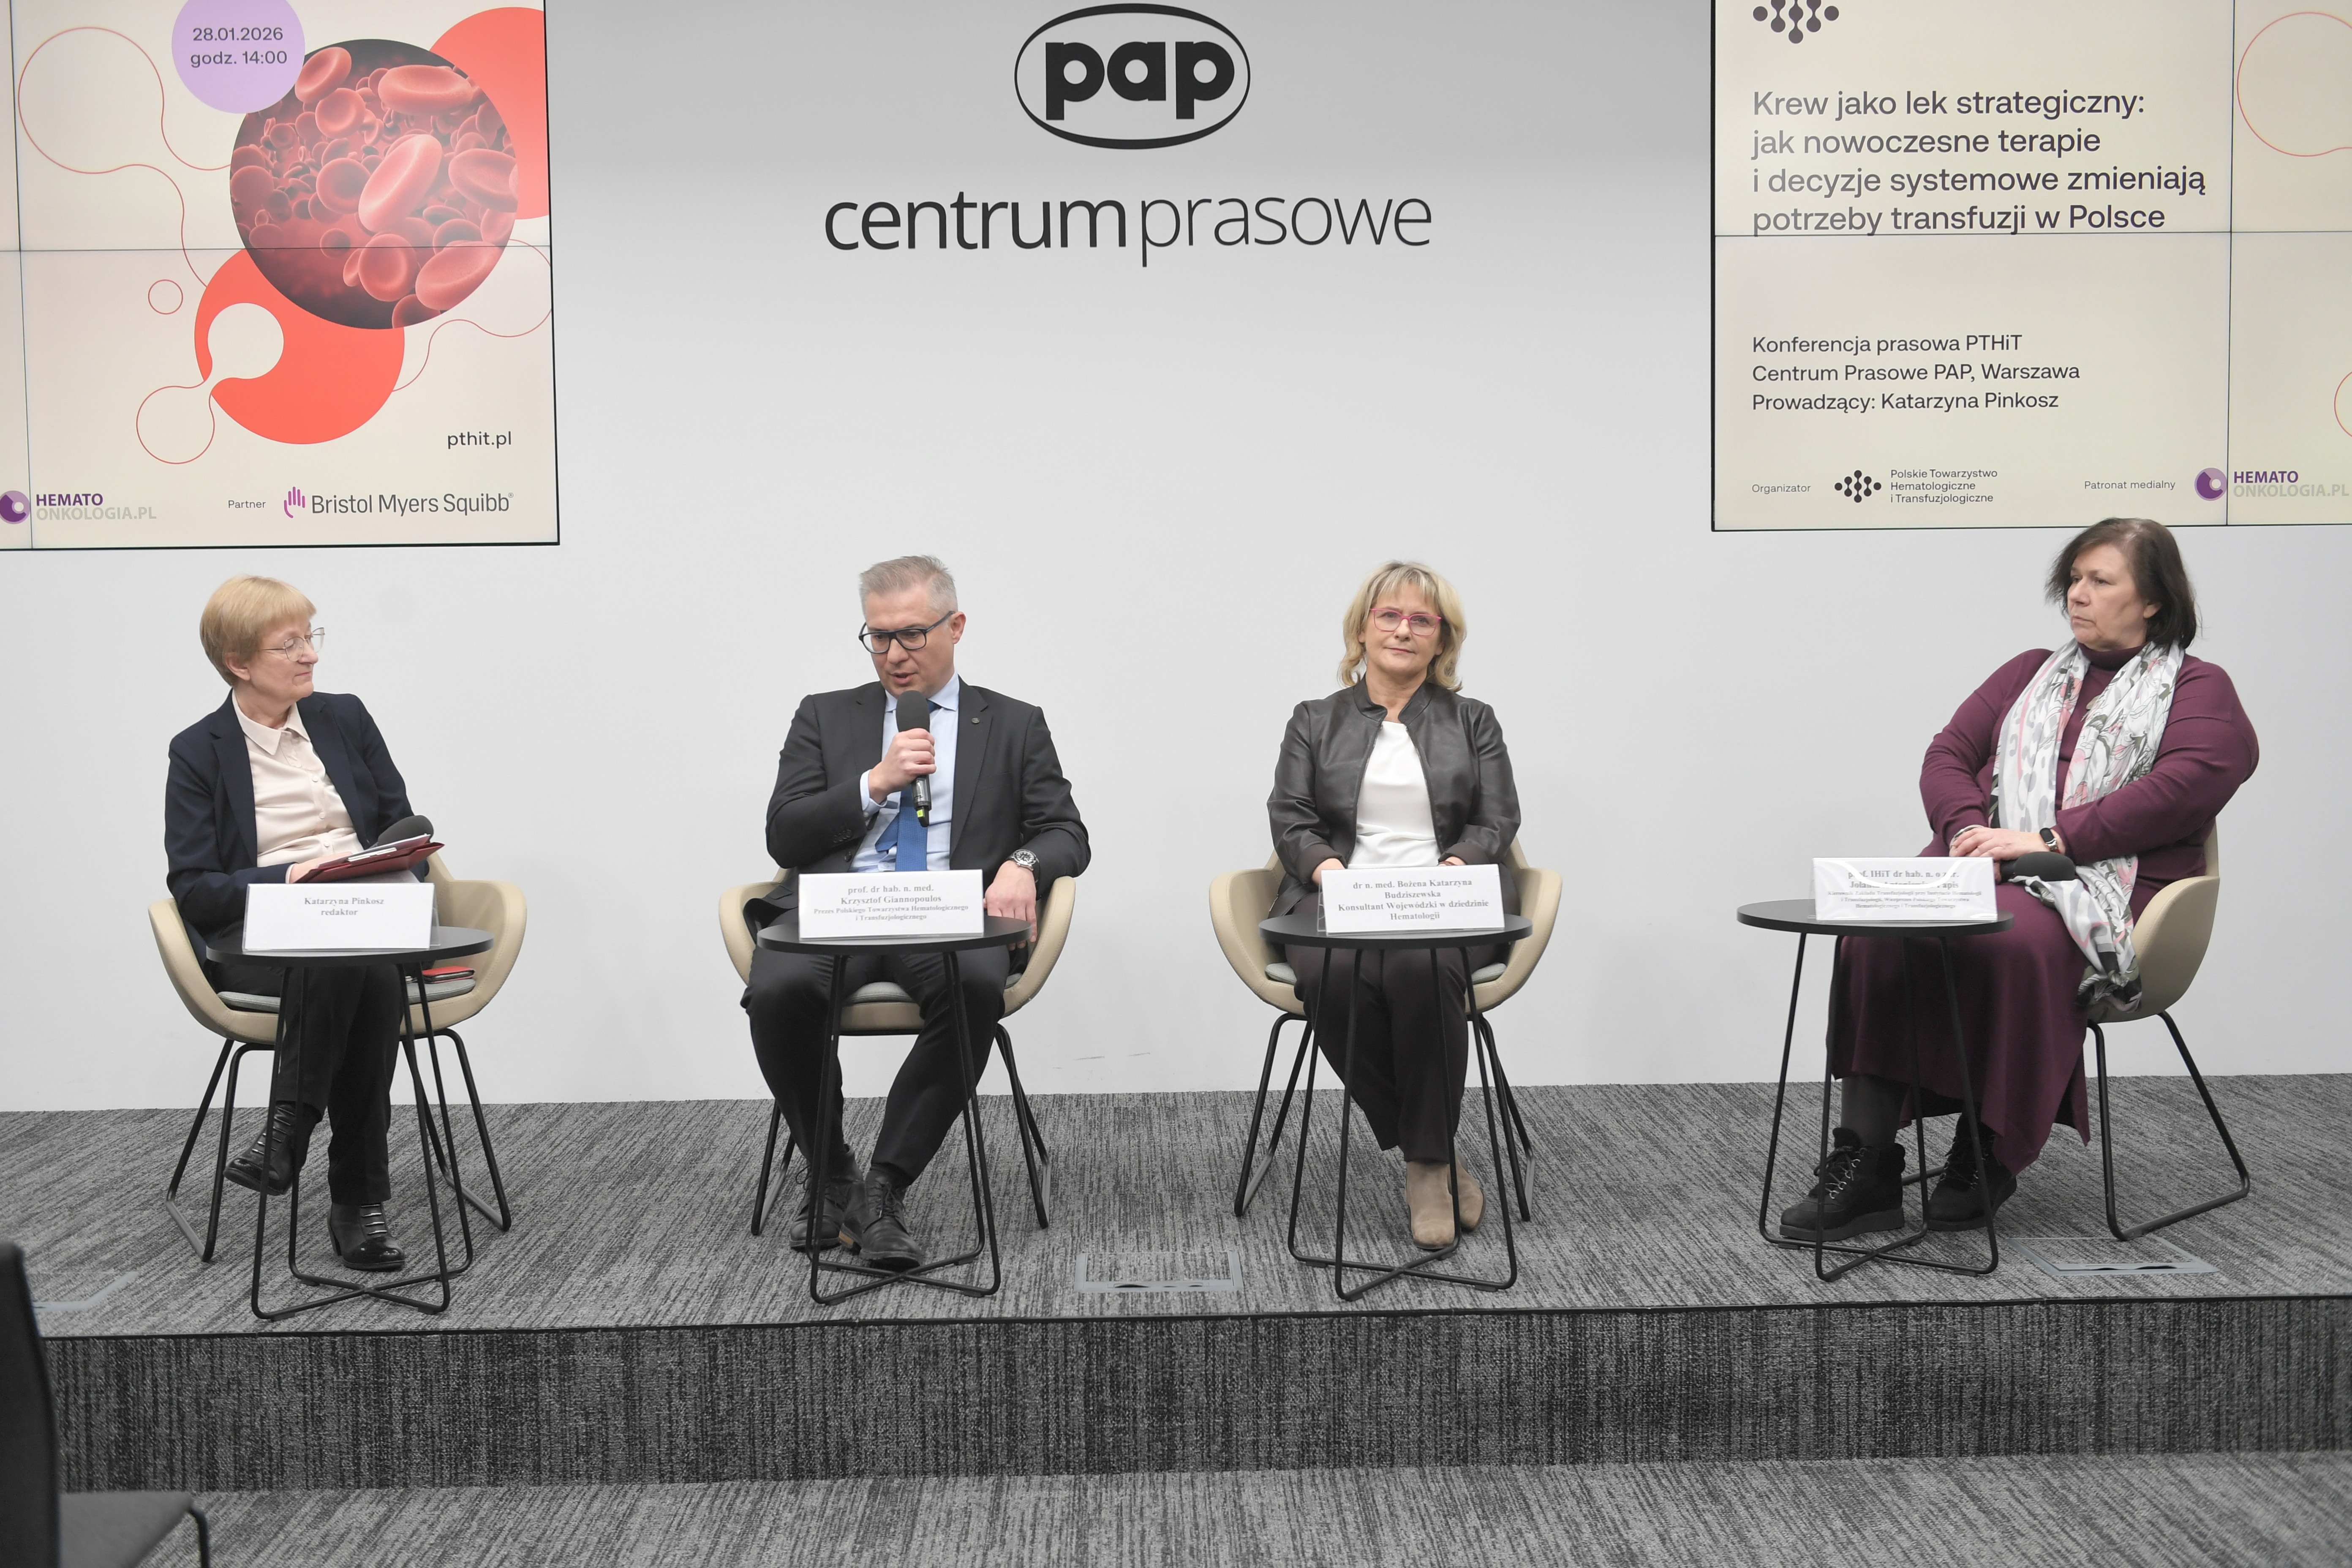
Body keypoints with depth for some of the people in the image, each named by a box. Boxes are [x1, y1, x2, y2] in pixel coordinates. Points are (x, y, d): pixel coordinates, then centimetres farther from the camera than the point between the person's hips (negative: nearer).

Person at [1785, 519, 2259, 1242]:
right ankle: (1864, 1168, -31)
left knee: (2012, 943, -39)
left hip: (2103, 880, -4)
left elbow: (2180, 790, -7)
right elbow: (1947, 755, 18)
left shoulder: (2199, 689, 13)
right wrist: (1969, 829, -5)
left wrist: (2049, 838, -16)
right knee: (1878, 930, -28)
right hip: (1988, 866, 4)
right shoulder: (2029, 674, 29)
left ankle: (1986, 1158, -23)